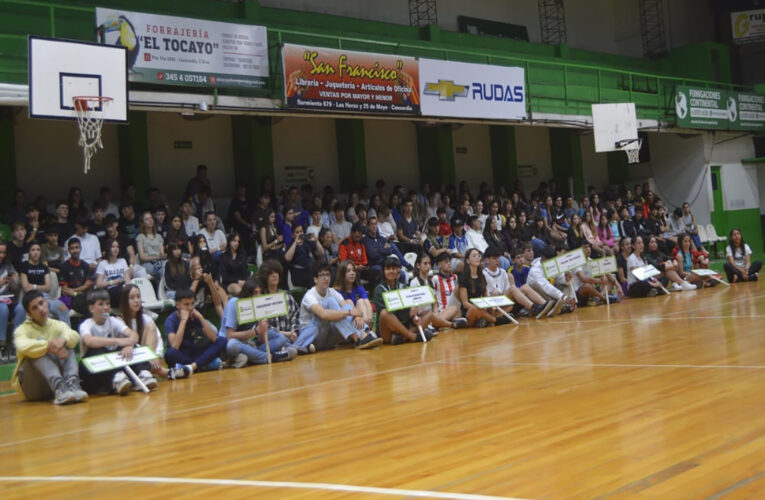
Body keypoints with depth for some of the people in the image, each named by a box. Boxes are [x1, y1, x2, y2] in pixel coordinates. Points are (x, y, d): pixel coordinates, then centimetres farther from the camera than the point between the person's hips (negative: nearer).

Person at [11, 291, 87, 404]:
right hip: (32, 387, -3)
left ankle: (72, 385, -39)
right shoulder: (23, 329, -3)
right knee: (38, 350, -26)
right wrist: (49, 346, -38)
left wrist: (63, 340, -38)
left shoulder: (57, 325, 7)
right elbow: (23, 347, -28)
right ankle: (59, 388, -48)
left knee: (67, 345, -15)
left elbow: (75, 336, -16)